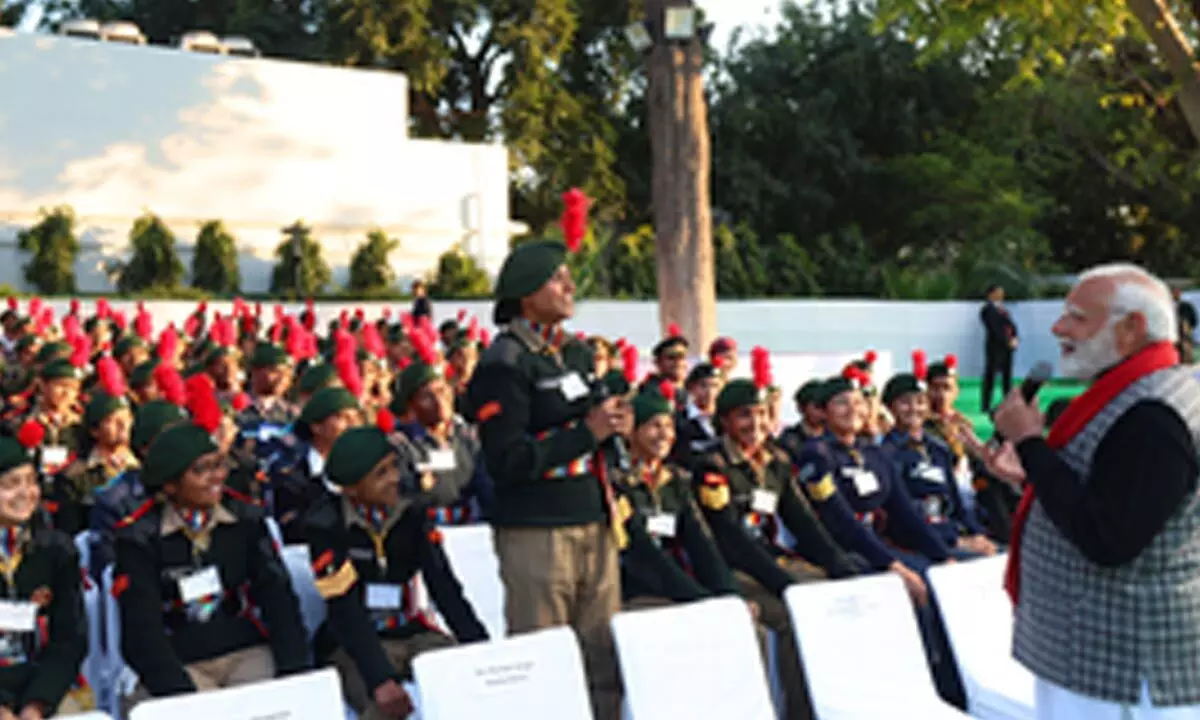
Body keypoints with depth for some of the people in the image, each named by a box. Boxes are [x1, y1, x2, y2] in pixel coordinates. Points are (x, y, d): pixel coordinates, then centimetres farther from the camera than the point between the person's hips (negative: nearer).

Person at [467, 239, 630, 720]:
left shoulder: (578, 353, 15)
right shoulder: (504, 364, -9)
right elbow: (506, 462, -17)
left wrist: (614, 425, 2)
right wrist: (587, 431, -15)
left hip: (595, 524, 7)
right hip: (537, 532, -7)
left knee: (606, 659, 8)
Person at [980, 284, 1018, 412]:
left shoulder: (1002, 308, 17)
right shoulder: (988, 309, -7)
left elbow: (1011, 325, 15)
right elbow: (995, 329, -13)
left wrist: (1014, 338, -3)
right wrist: (1007, 342, -13)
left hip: (1007, 346, 8)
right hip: (995, 346, -8)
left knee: (1007, 376, 9)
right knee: (991, 376, -5)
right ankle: (986, 406, -3)